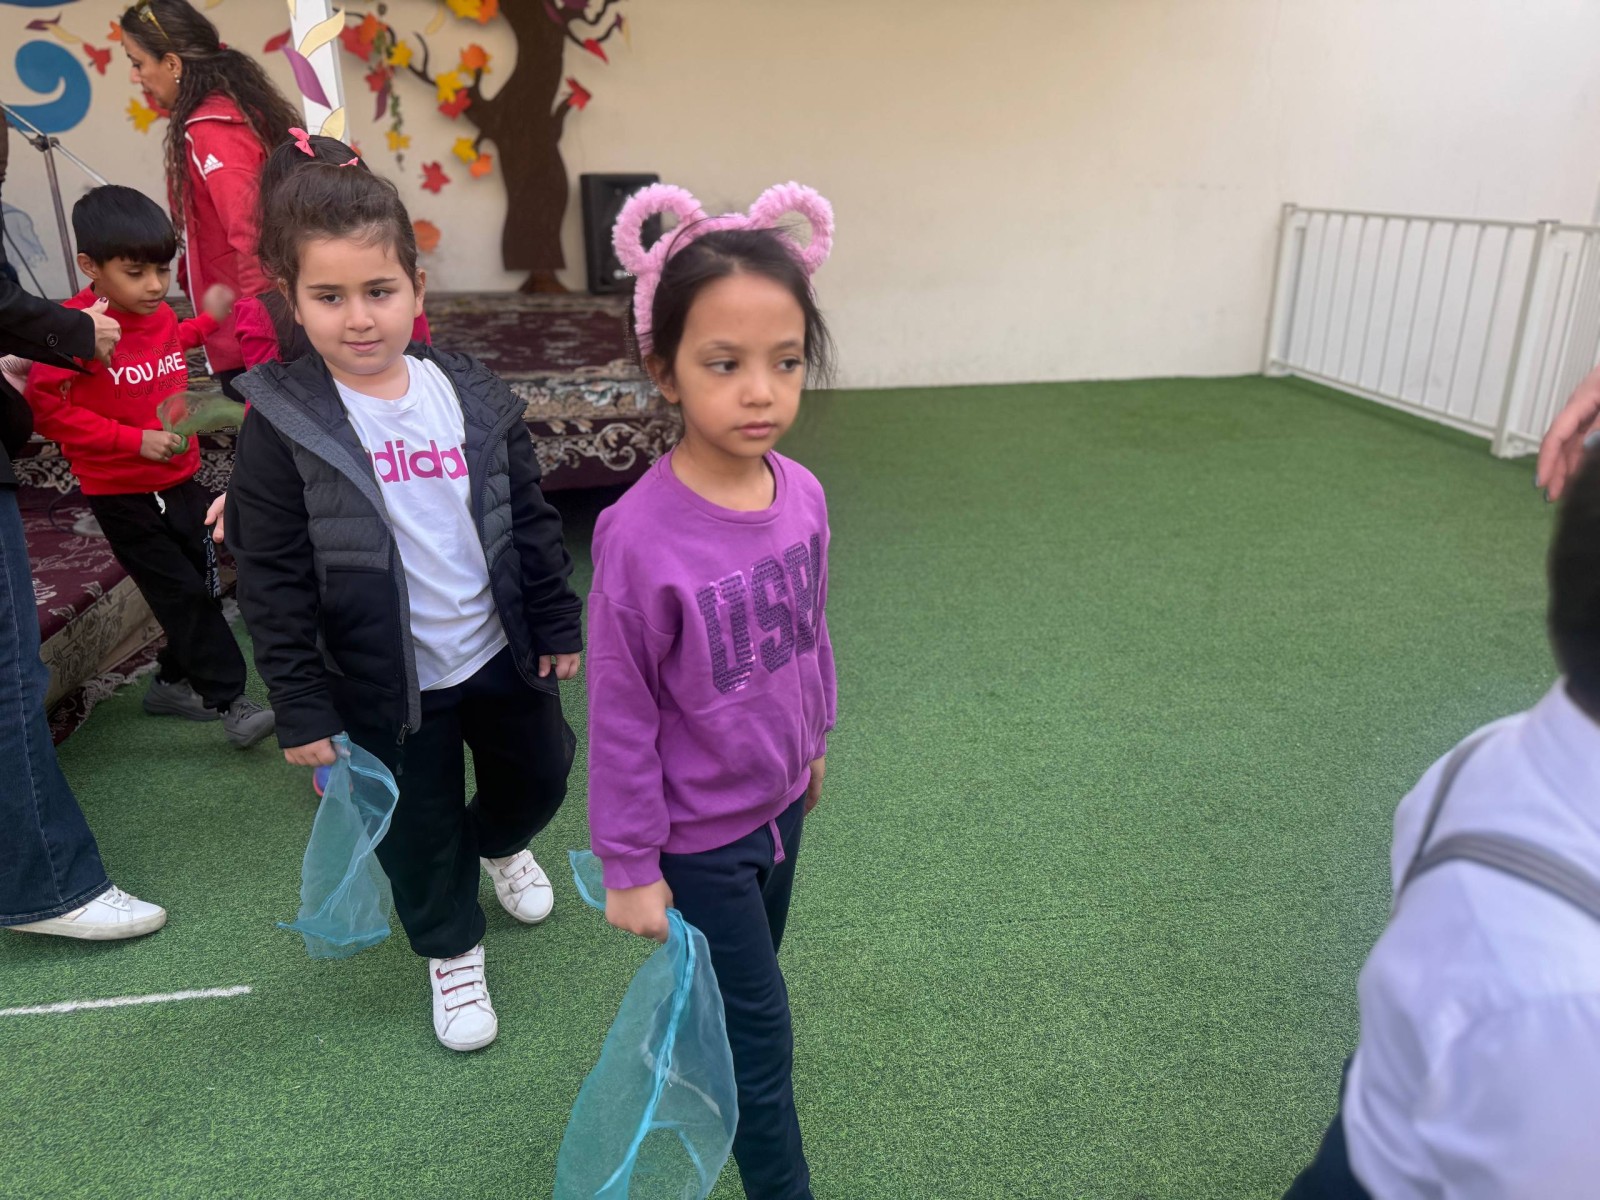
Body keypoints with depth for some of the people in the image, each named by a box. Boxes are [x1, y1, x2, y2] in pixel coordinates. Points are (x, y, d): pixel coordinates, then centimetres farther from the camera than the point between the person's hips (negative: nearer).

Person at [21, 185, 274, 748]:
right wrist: (134, 440, -23)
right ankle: (229, 701, 4)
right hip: (122, 494, -7)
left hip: (180, 479, 7)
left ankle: (174, 683, 32)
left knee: (200, 586, 14)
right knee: (182, 595, -4)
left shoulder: (162, 315, 2)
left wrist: (206, 320, 23)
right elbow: (45, 407, -20)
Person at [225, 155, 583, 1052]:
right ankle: (453, 953, 39)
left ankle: (500, 844, 56)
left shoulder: (476, 398, -5)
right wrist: (301, 706, -10)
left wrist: (558, 623, 5)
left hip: (501, 652, 3)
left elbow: (532, 520, 4)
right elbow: (273, 582, -11)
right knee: (418, 832, 12)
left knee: (538, 779, 21)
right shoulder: (282, 426, -14)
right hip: (387, 681, -3)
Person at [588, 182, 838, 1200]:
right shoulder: (641, 535, -29)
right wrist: (630, 867, -11)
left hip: (780, 802, 6)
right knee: (760, 1030, 11)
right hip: (698, 833, -6)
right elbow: (621, 718, -20)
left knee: (741, 984, 28)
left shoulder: (802, 494, -11)